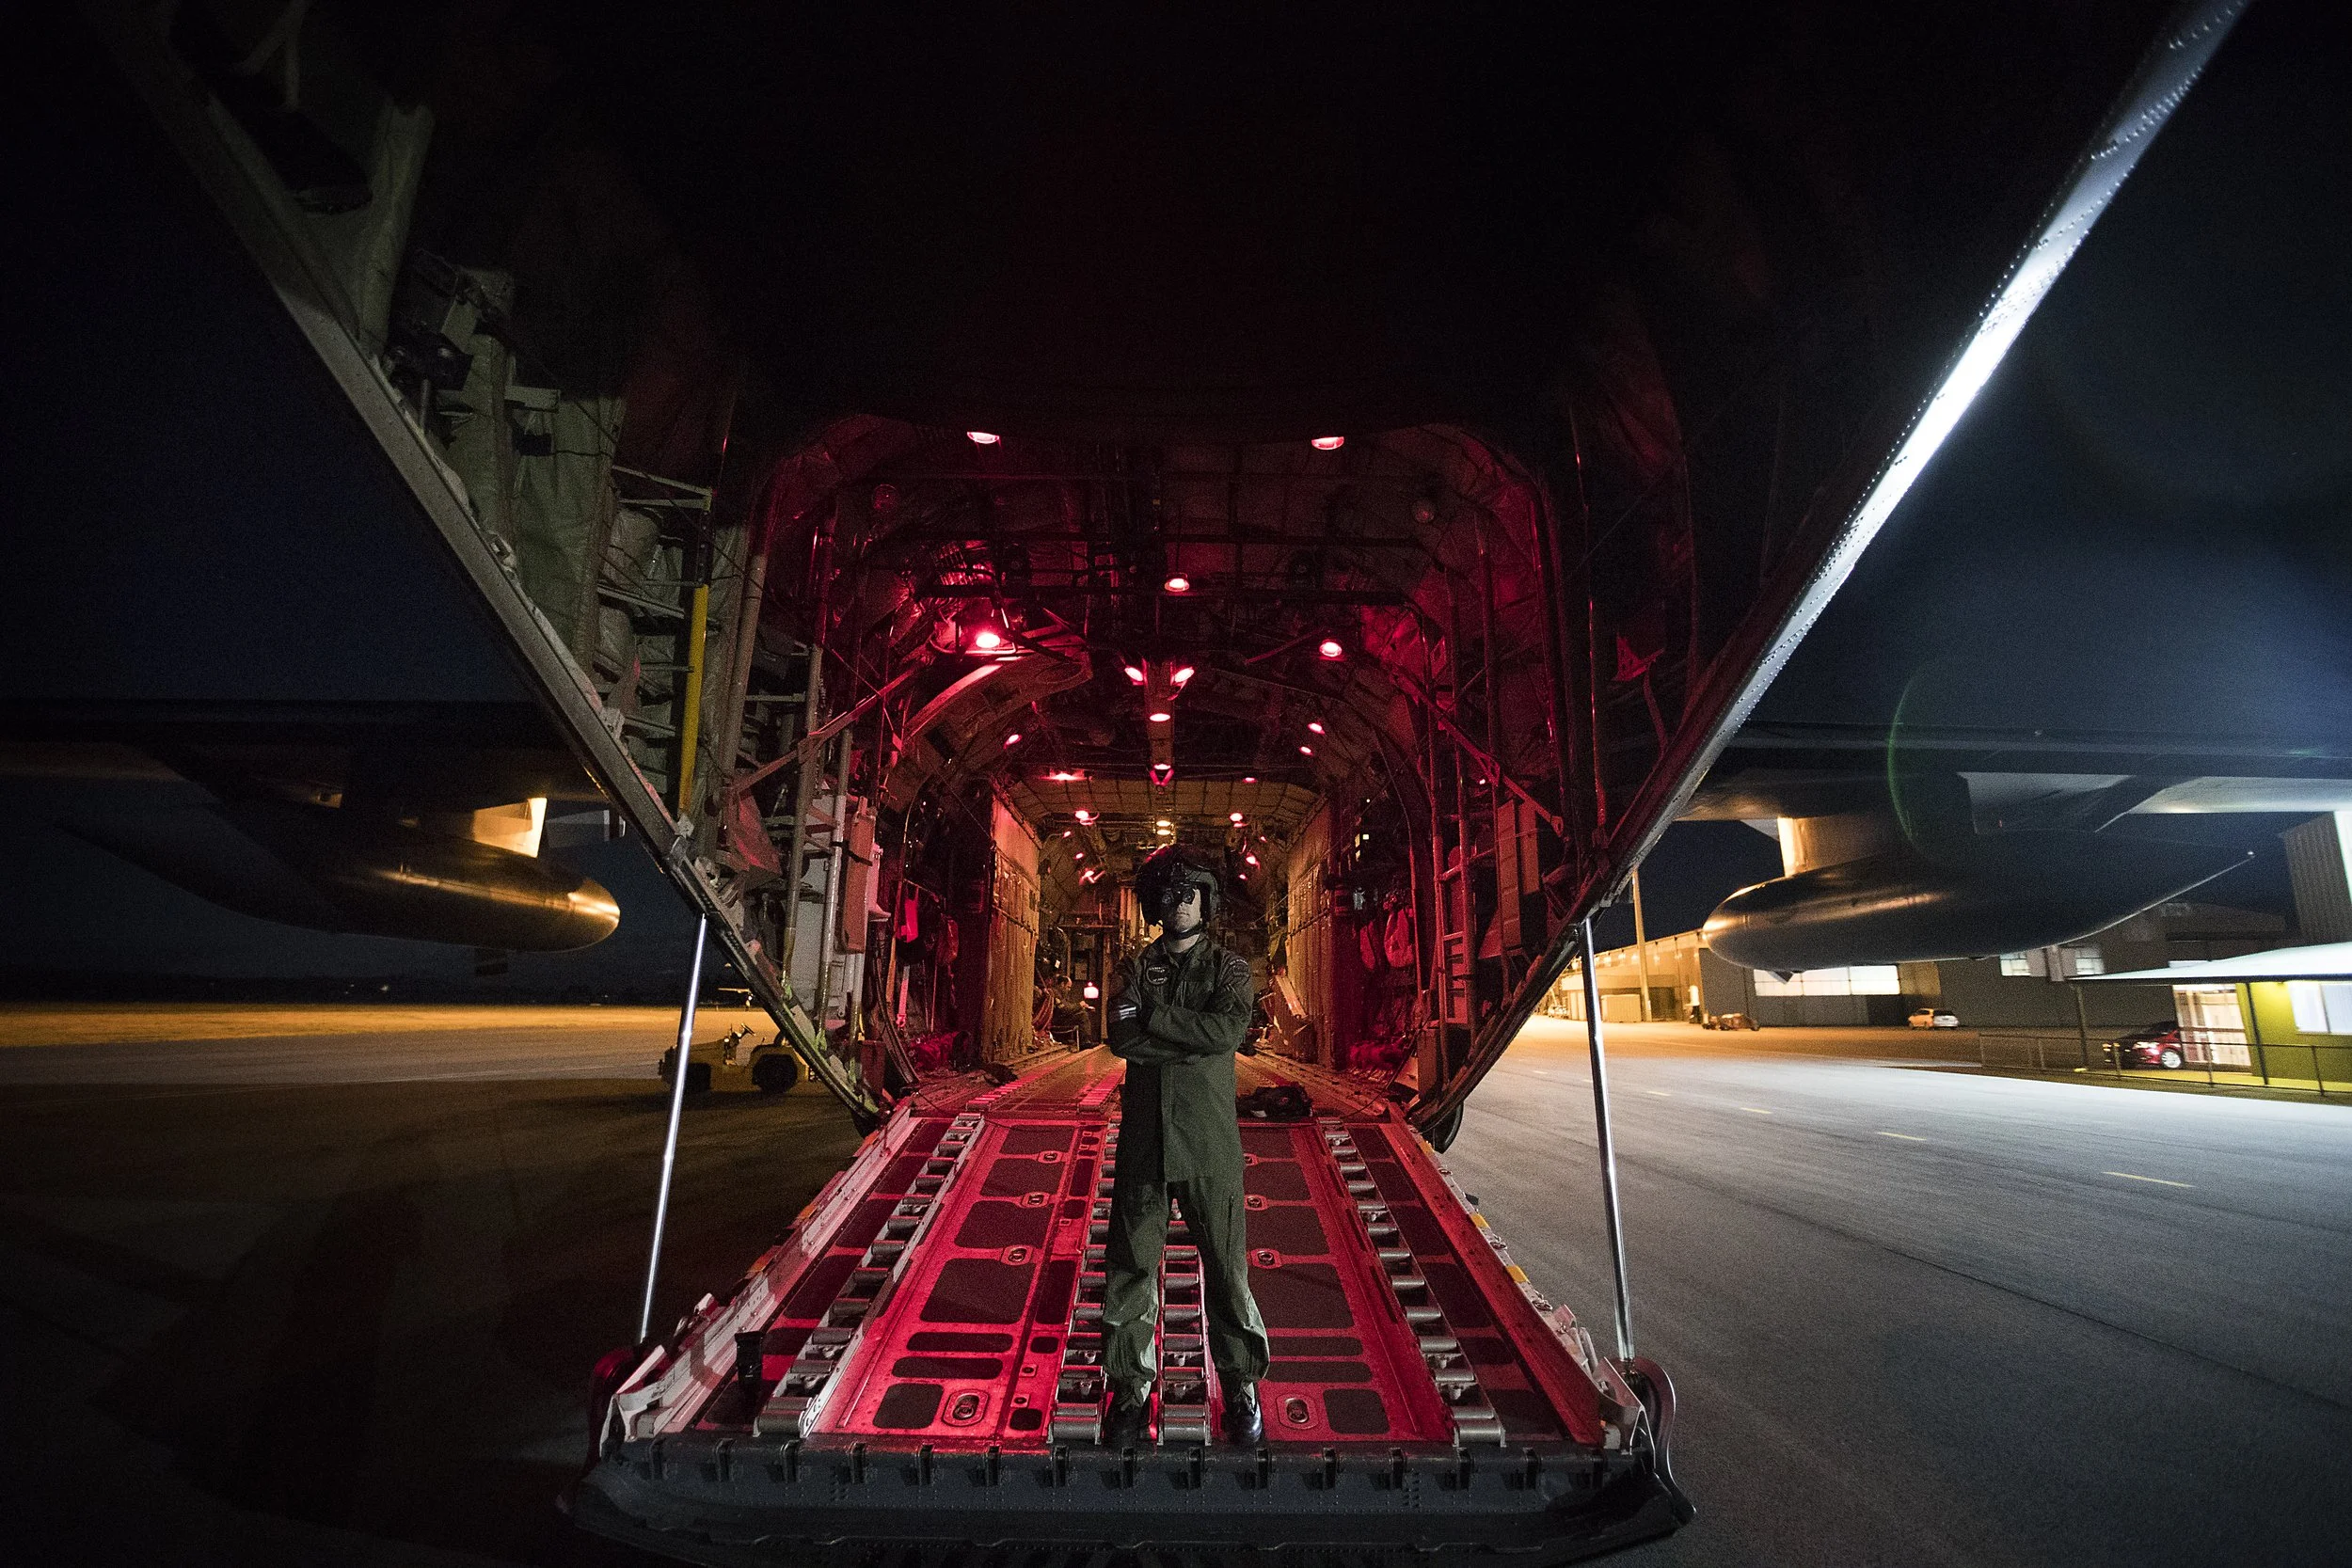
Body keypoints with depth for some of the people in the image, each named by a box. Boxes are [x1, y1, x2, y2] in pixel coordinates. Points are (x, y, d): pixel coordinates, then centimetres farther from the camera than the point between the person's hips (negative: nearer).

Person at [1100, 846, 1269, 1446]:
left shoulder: (1229, 968, 3)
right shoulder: (1135, 969, 8)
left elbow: (1229, 1029, -16)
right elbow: (1120, 1038, -8)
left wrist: (1154, 1017, -12)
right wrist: (1191, 1039, -15)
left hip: (1209, 1145, -1)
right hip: (1143, 1139, 2)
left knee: (1227, 1268, 7)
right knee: (1131, 1268, 8)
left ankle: (1241, 1387, 26)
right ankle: (1132, 1389, 26)